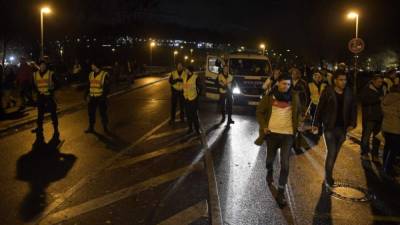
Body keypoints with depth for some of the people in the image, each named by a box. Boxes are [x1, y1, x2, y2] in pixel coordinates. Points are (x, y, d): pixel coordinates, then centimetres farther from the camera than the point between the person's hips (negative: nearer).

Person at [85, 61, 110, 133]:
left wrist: (104, 95, -20)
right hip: (92, 97, 5)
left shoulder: (104, 74, -9)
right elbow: (89, 85, 17)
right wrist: (86, 93, 8)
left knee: (103, 113, 5)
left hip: (101, 97, -5)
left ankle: (105, 127, 19)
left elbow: (107, 87, -9)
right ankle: (91, 128, 21)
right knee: (91, 113, 8)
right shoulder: (91, 74, 8)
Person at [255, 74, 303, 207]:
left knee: (285, 164, -7)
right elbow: (260, 111, 5)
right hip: (272, 132, 1)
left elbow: (299, 111, 14)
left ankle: (281, 193, 1)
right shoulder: (270, 96, -3)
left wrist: (298, 124, 1)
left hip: (288, 133, 0)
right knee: (270, 159, 16)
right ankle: (270, 172, 52)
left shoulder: (294, 96, 0)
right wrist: (263, 126, -6)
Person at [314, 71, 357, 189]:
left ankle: (328, 175, 28)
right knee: (331, 153, -8)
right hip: (329, 127, -4)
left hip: (342, 128, 4)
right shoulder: (327, 92, -9)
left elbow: (353, 108, 8)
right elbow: (320, 108, -5)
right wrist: (316, 124, -4)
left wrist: (352, 123, -3)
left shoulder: (349, 93, 1)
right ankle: (328, 180, 2)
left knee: (335, 153, 13)